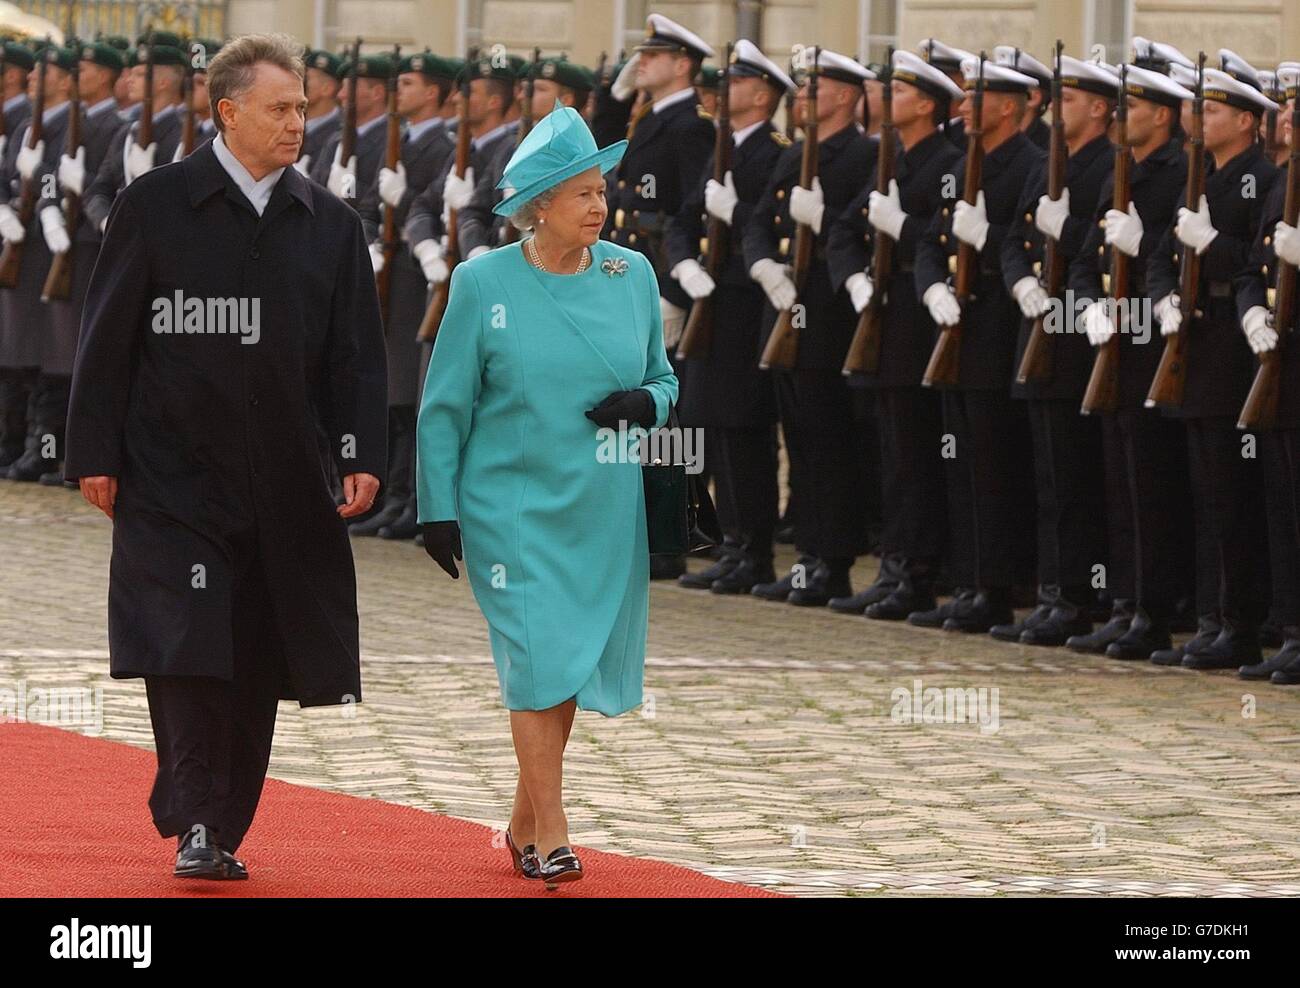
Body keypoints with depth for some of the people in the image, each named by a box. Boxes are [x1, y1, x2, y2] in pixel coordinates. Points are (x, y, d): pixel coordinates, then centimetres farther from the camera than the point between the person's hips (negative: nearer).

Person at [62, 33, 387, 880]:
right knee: (187, 650, -12)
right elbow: (108, 337, 0)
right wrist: (96, 454, -4)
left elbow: (358, 356, 8)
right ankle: (194, 826, -9)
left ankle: (226, 830, 14)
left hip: (282, 485, 3)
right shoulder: (156, 207, -1)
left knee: (255, 661, 5)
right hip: (174, 476, -3)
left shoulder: (331, 227, 8)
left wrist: (363, 457, -4)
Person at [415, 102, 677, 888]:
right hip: (512, 506, -4)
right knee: (540, 659, -11)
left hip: (604, 510, 4)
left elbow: (663, 378, 15)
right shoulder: (483, 283, -4)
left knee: (575, 666, 8)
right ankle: (551, 834, -5)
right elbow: (446, 406, 1)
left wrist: (647, 403, -8)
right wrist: (438, 509, -3)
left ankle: (524, 823, 23)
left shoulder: (633, 275, 4)